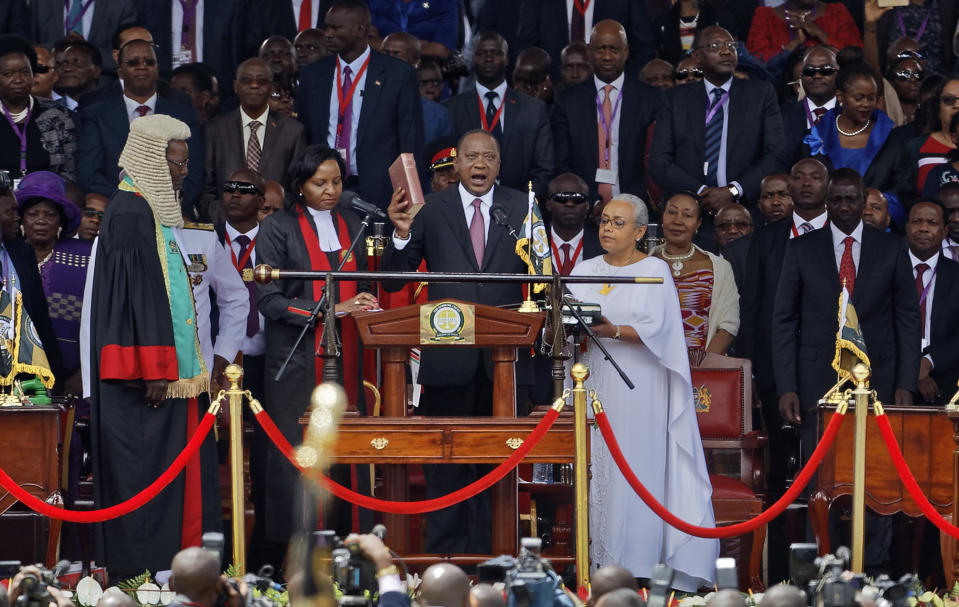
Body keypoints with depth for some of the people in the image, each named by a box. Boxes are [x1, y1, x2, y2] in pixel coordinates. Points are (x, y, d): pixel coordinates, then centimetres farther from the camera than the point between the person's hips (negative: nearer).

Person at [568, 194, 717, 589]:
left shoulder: (655, 271, 1)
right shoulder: (585, 270, 14)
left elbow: (655, 330, -10)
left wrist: (612, 331, -25)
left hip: (637, 385, -4)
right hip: (595, 384, 4)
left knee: (635, 466, -7)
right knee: (596, 466, -1)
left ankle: (633, 559, -5)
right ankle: (596, 553, 0)